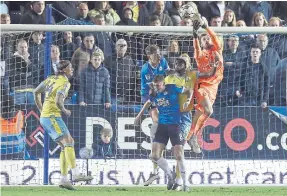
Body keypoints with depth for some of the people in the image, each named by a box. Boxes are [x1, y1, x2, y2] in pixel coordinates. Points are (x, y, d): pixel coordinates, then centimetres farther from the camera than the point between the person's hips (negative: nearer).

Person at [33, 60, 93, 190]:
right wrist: (65, 111, -6)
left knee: (66, 145, 9)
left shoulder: (51, 79, 16)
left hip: (45, 117, 9)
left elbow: (36, 92, 27)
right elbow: (58, 101, -25)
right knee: (68, 142, -17)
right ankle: (76, 174, -29)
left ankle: (64, 179, 3)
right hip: (52, 116, -9)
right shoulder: (65, 83, -11)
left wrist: (41, 110, 30)